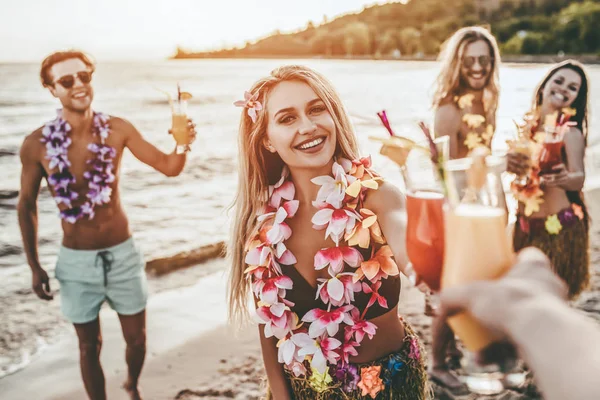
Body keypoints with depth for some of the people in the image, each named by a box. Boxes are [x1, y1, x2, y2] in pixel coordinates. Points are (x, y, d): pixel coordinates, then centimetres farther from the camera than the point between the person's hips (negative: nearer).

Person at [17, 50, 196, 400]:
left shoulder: (117, 129, -9)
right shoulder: (37, 144, -12)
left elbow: (169, 167, -7)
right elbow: (27, 205, 0)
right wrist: (34, 266, 1)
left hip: (123, 253, 2)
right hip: (77, 260, -1)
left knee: (137, 338, 16)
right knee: (90, 346, 13)